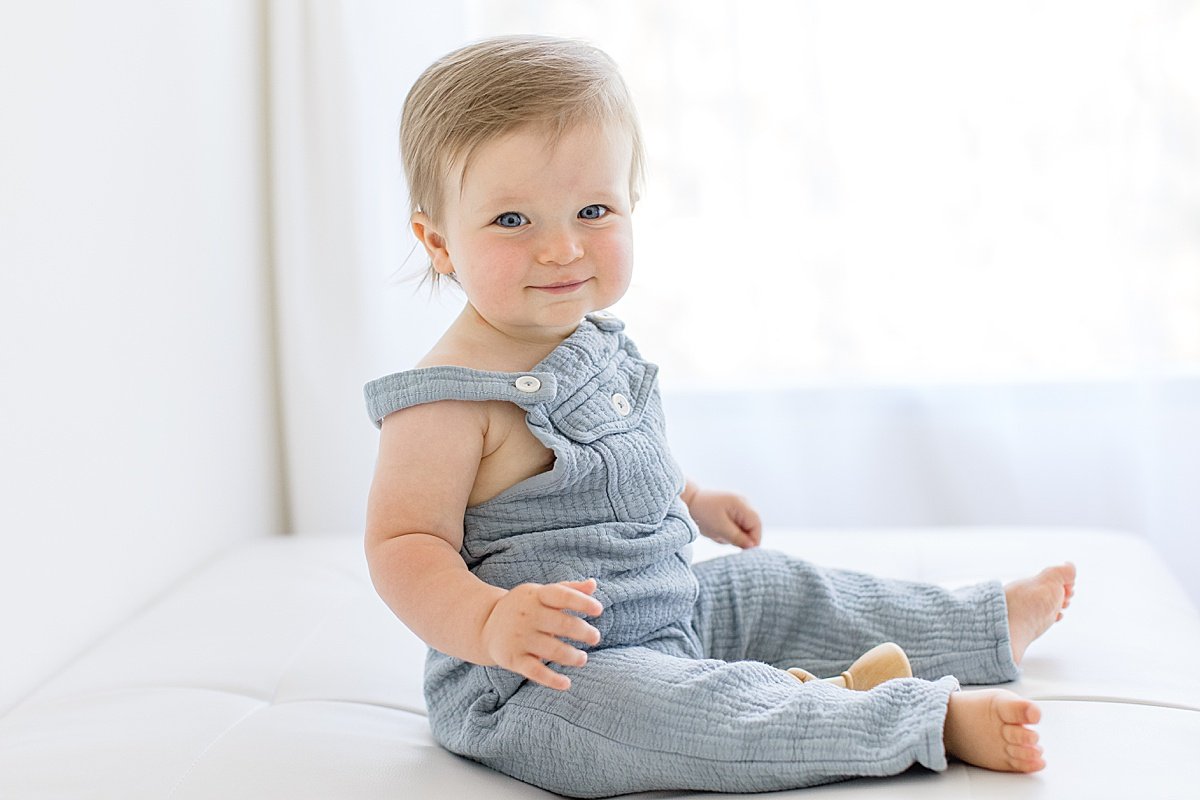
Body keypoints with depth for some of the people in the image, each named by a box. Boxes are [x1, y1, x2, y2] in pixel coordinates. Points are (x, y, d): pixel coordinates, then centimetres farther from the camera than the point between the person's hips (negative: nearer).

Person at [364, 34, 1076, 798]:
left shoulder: (598, 341, 3)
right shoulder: (449, 398, -26)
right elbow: (405, 544, -27)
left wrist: (690, 499, 34)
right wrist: (488, 623, -43)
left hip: (665, 606, 9)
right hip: (534, 683, -9)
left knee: (784, 590, 17)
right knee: (715, 713, -31)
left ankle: (987, 625, 34)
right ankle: (933, 718, -22)